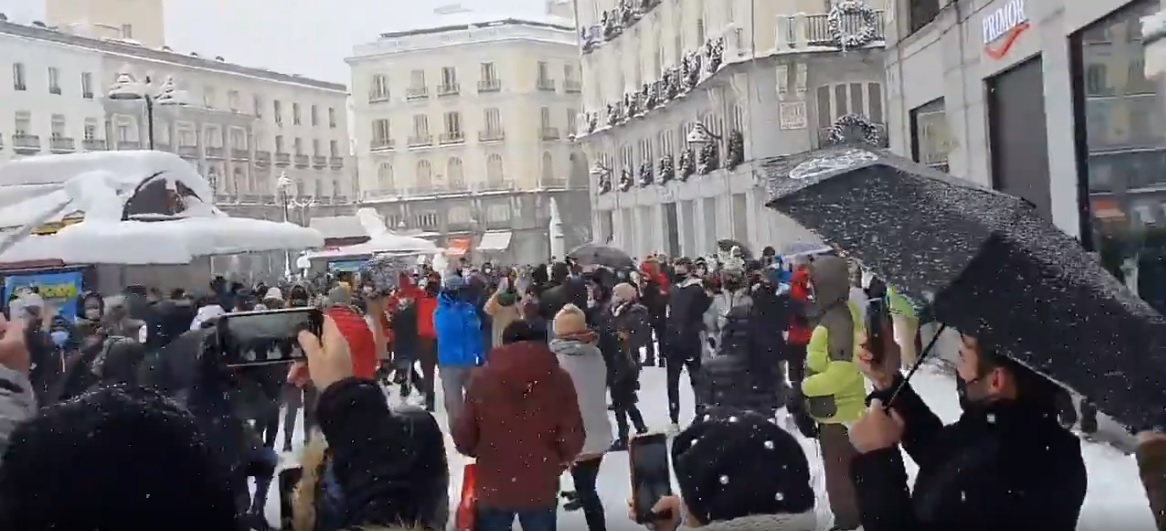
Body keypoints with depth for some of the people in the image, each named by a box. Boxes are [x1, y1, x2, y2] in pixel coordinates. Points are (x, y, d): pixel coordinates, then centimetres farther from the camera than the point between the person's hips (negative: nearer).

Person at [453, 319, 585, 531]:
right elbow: (572, 438, -10)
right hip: (541, 490, 0)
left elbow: (463, 436, -4)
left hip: (493, 488, 1)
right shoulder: (558, 378, -8)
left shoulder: (483, 377, -7)